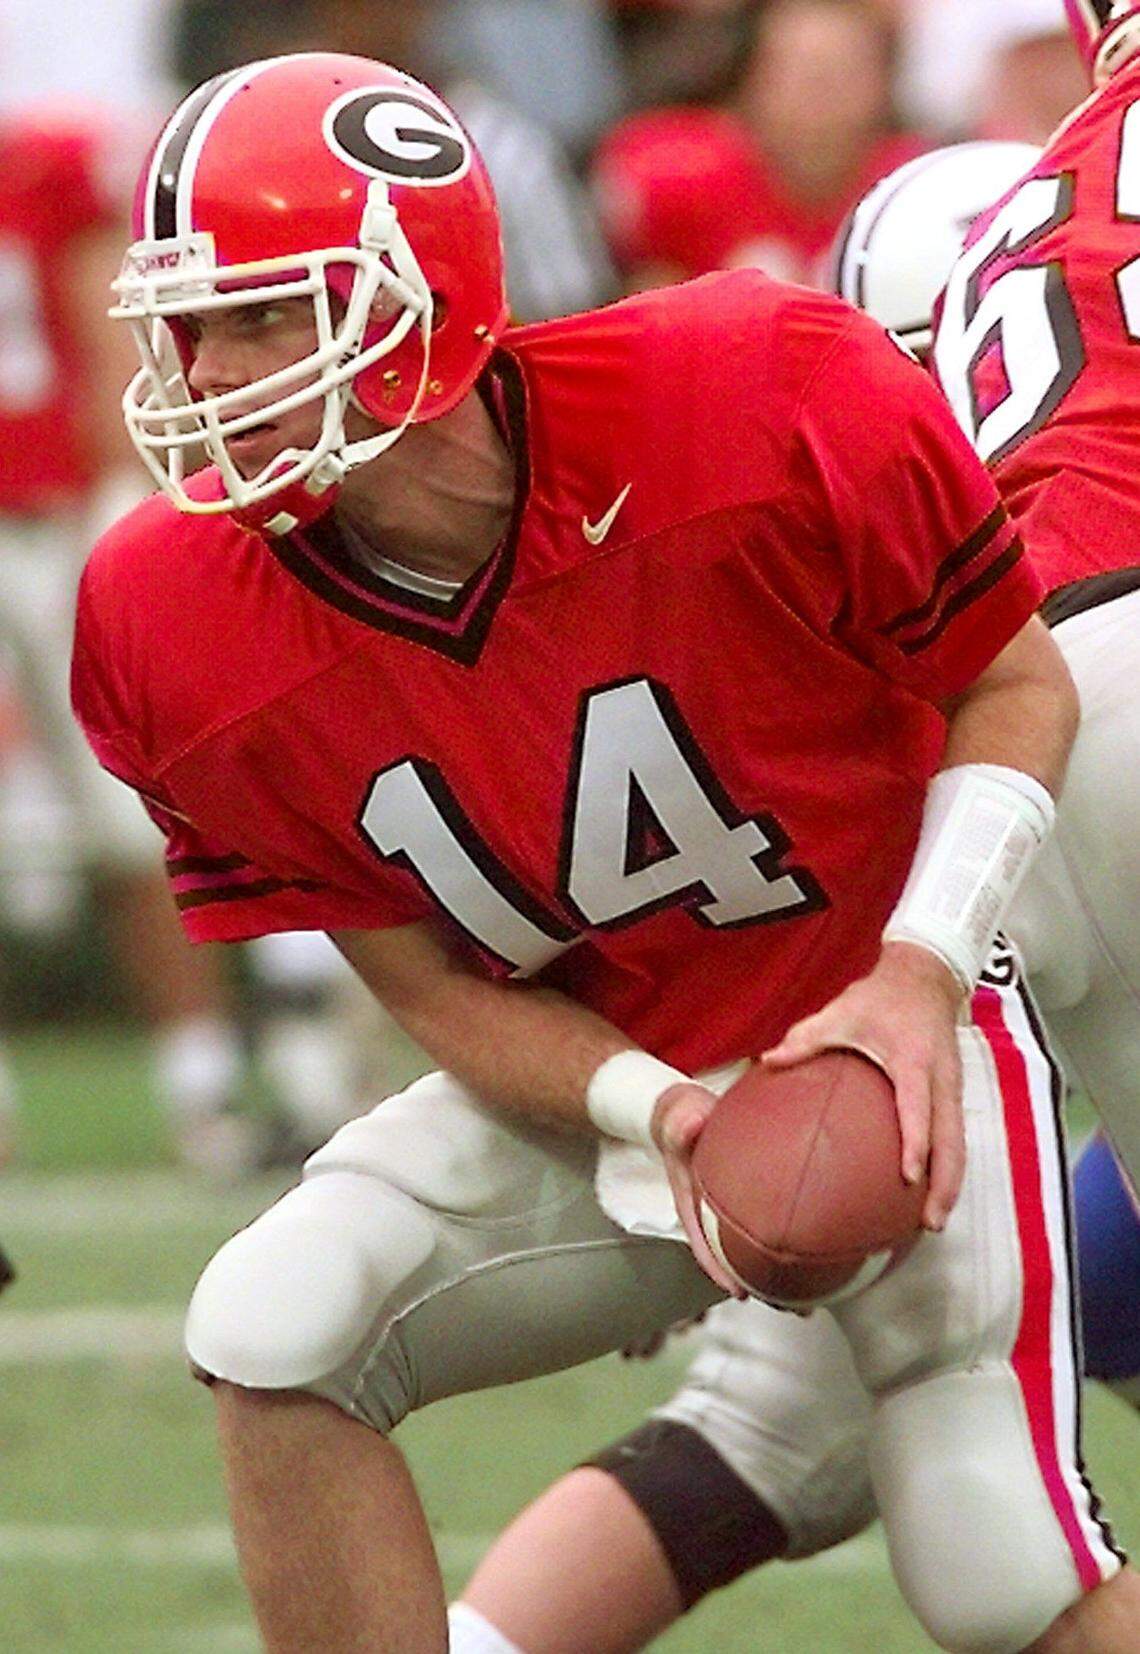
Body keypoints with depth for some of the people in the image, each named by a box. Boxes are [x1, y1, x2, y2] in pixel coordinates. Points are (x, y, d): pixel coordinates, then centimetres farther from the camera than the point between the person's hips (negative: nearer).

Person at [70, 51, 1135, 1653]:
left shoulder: (762, 405, -26)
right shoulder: (180, 632, -16)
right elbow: (438, 989, -6)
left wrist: (920, 974, -23)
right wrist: (650, 1114, -24)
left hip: (890, 1039, -3)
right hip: (600, 1085, 3)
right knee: (272, 1329, -18)